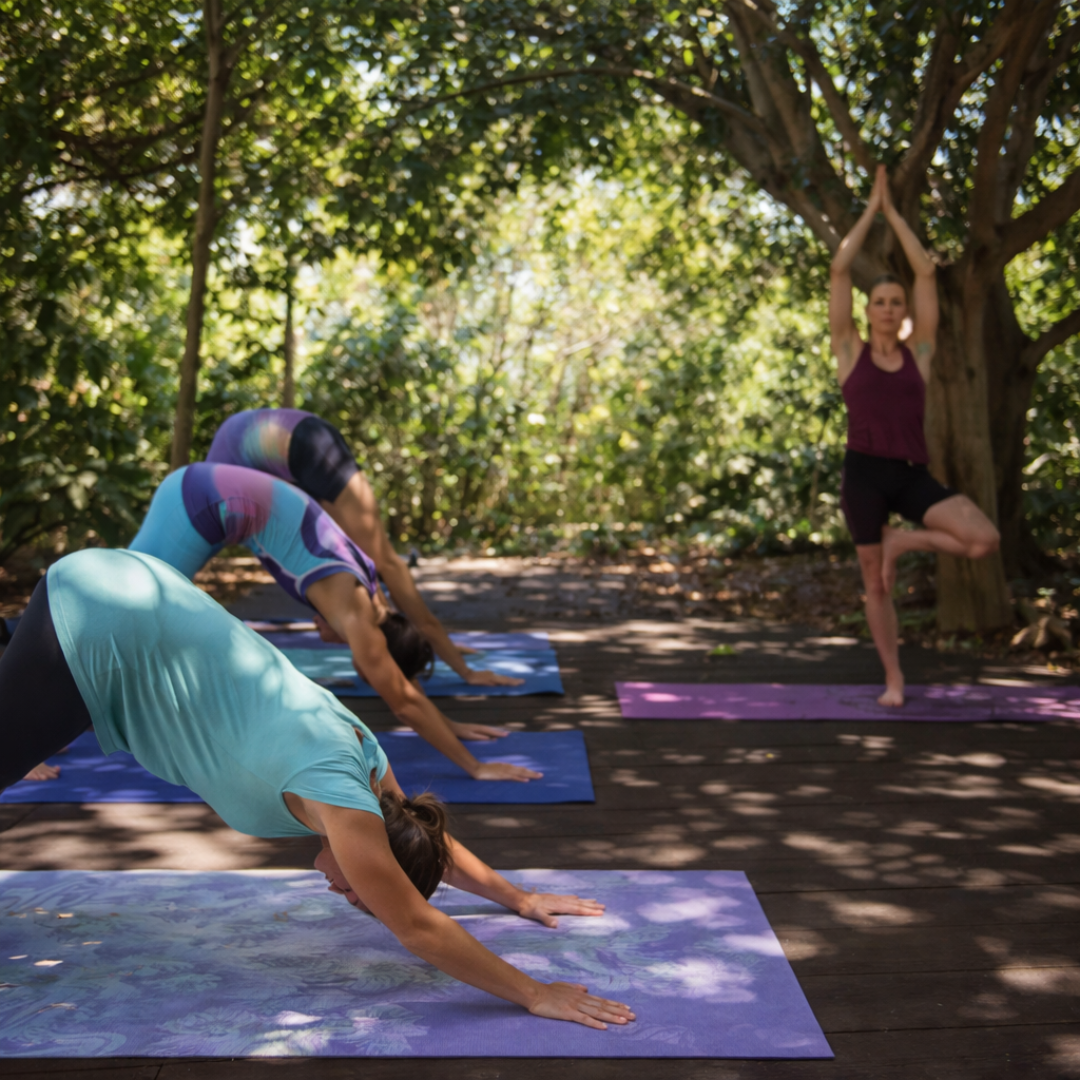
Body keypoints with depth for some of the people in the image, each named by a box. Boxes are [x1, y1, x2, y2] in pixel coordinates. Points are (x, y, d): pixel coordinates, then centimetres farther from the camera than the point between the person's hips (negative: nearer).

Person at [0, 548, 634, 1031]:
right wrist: (535, 995, -14)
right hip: (92, 637, -8)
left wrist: (520, 898, 26)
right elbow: (419, 929, -18)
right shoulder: (337, 791, -19)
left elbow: (437, 846, 23)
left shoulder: (362, 752, 4)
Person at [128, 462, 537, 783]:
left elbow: (401, 683, 23)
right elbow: (405, 702, -14)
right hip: (204, 505, -8)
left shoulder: (370, 596, 8)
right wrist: (474, 766, -10)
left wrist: (449, 727, 28)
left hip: (210, 496, 8)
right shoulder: (357, 613, -15)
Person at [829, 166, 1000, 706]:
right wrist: (871, 207, 7)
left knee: (984, 539, -19)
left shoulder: (918, 352, 9)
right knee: (875, 584, 6)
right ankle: (894, 678, 23)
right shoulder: (850, 352, 5)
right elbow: (839, 268, 1)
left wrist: (893, 211, 11)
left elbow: (926, 273, 6)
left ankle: (901, 540, 7)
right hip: (864, 472, -1)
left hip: (913, 474, 1)